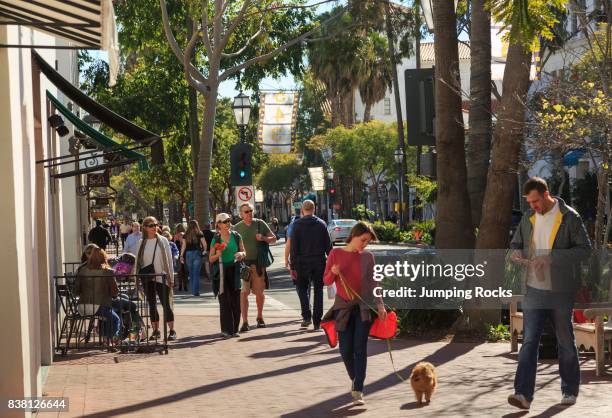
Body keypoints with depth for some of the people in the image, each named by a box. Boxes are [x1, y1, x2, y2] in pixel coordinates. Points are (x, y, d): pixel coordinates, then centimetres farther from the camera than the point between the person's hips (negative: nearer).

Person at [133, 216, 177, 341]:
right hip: (147, 278, 3)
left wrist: (171, 278, -2)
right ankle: (155, 330, 14)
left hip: (161, 277, -3)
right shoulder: (141, 243, 6)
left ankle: (172, 330, 3)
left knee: (166, 303, -2)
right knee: (151, 304, 7)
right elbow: (137, 261, 9)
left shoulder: (163, 241, 0)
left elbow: (169, 260, 1)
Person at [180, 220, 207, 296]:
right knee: (196, 273, -1)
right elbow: (204, 243, -7)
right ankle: (196, 291, -7)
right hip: (197, 253, -2)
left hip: (188, 254, 2)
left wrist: (181, 256, 2)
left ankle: (193, 290, 18)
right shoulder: (199, 234, -2)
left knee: (191, 273, 14)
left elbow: (183, 246, 0)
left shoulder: (185, 235, 3)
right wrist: (204, 251, 10)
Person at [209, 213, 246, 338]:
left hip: (235, 270, 2)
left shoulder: (236, 236, 5)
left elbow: (244, 253, 13)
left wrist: (241, 254, -10)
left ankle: (234, 329, 10)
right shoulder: (216, 239, 0)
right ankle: (226, 329, 0)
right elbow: (211, 259, 3)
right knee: (224, 300, -4)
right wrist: (218, 254, -16)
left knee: (236, 300, 0)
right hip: (222, 271, -2)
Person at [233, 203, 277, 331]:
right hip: (243, 263, -1)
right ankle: (245, 322, -8)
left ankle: (260, 318, 29)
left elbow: (273, 238, 10)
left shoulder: (260, 224, 6)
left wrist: (263, 238, -10)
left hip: (258, 263, 1)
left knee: (259, 292, 8)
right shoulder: (237, 228, 4)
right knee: (243, 293, -9)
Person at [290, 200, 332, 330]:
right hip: (319, 262, 2)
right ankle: (317, 322, 6)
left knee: (302, 288, 13)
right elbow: (328, 245, 4)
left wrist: (293, 266, -3)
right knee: (318, 290, 8)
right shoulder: (321, 224, 4)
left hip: (303, 262, -2)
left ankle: (307, 316, -2)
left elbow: (293, 247, -6)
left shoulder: (297, 224, -4)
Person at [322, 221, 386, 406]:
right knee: (346, 350, 2)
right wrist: (333, 273, -19)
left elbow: (372, 283, 4)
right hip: (343, 307, 1)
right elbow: (326, 281, 3)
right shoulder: (336, 254, -1)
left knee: (360, 348, -7)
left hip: (363, 307, 0)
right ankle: (355, 379, 29)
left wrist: (379, 305, -7)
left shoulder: (368, 257, 1)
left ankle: (358, 391, -6)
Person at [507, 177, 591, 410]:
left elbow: (585, 249, -12)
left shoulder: (569, 217, -8)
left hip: (561, 292, -3)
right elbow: (515, 243, 19)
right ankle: (523, 394, -12)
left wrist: (551, 257, -21)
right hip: (534, 291, 4)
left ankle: (570, 391, 25)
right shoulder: (528, 218, 8)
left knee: (566, 343, 9)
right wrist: (515, 253, -6)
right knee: (529, 342, -6)